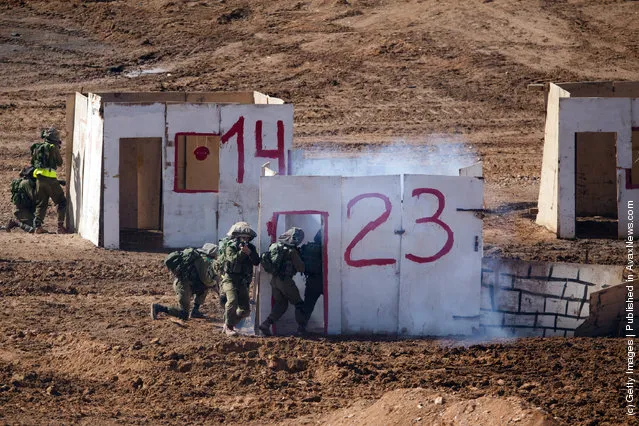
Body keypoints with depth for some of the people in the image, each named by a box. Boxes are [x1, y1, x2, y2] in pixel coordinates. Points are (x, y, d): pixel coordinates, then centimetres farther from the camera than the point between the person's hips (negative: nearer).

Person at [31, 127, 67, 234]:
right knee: (61, 202, 5)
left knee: (41, 204, 14)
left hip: (39, 178, 6)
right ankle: (60, 226, -3)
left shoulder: (36, 147, 11)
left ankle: (37, 226, 2)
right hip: (50, 179, -6)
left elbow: (32, 162, 19)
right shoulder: (53, 147, -6)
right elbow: (60, 163, 5)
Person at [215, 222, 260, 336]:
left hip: (242, 282, 5)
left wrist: (249, 252, -19)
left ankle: (230, 323, 23)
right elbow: (233, 260, -20)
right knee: (232, 301, -28)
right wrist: (241, 252, -32)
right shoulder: (230, 247, -4)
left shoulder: (251, 247, 9)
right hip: (230, 278, -5)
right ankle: (229, 328, -20)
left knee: (245, 310, 2)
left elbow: (256, 262, -5)